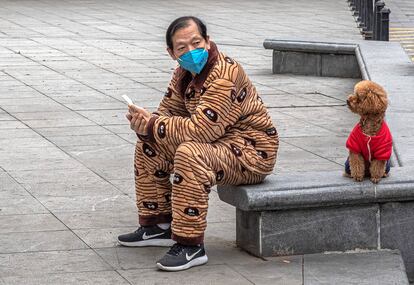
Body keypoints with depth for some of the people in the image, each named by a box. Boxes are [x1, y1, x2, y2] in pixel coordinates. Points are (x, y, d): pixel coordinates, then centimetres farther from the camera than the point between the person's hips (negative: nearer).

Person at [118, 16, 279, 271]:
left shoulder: (225, 74, -26)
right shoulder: (185, 72, 3)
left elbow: (199, 130, -31)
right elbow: (169, 111, 8)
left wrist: (151, 124, -22)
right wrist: (145, 125, -16)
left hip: (251, 150, -10)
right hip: (218, 143, 10)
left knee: (189, 154, -35)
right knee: (148, 147, 5)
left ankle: (190, 247, -28)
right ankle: (158, 227, 15)